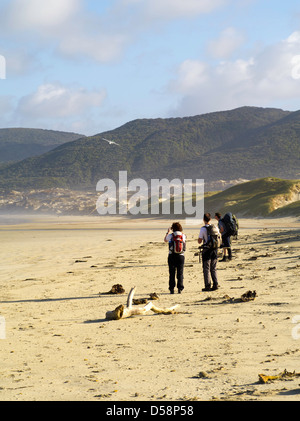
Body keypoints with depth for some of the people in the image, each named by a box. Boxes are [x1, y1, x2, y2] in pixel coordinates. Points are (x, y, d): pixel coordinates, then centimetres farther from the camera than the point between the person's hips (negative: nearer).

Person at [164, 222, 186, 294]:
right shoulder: (183, 236, -1)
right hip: (181, 256, 1)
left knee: (172, 273, 7)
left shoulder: (171, 235, -6)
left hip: (172, 256, -1)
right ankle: (179, 288, 4)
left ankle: (172, 289, 7)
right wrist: (181, 232, 28)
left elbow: (165, 240, 15)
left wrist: (168, 232, 28)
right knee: (180, 273, 8)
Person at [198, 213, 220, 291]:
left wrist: (200, 239, 9)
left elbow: (199, 241, -10)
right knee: (213, 269, 14)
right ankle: (215, 284, 9)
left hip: (206, 250, -5)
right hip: (214, 250, 5)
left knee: (206, 269, 3)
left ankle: (208, 286, 2)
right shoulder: (215, 227, 2)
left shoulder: (203, 229, -13)